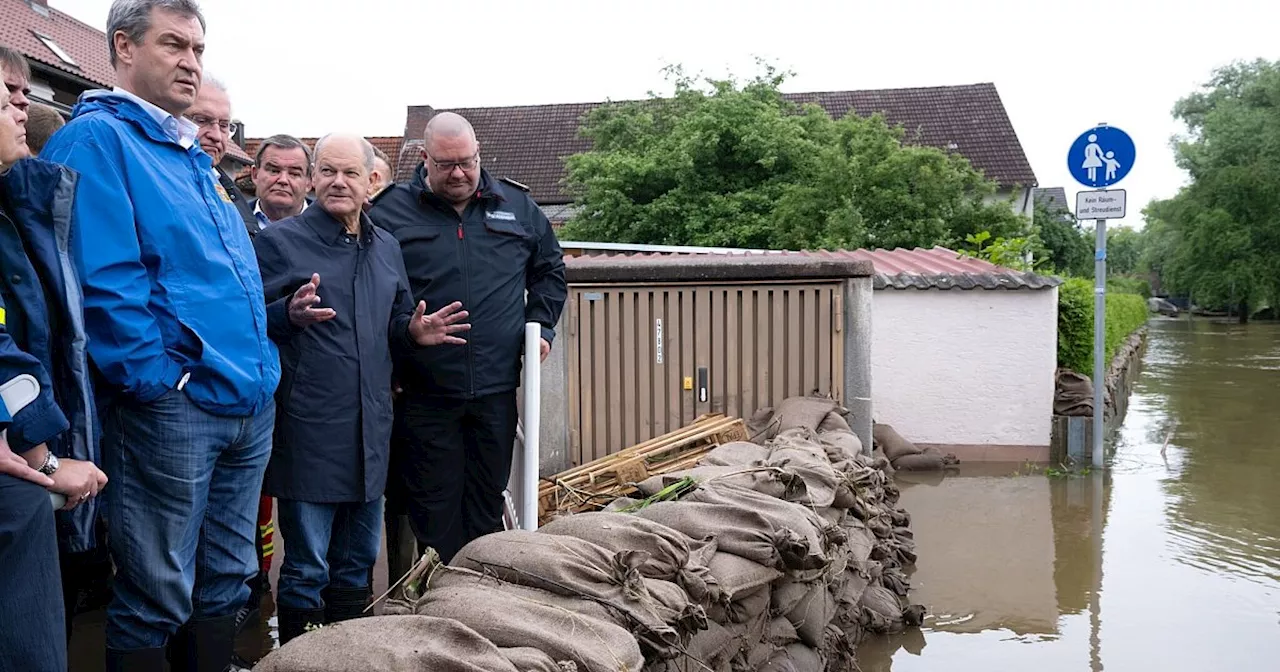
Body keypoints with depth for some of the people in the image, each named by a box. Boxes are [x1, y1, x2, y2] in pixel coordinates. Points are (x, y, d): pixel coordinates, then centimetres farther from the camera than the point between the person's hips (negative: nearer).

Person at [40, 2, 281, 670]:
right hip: (170, 407, -8)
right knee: (157, 599, 2)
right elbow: (104, 282, -17)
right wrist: (161, 378, -18)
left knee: (225, 583, 17)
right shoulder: (95, 139, -6)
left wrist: (260, 367, 14)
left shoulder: (193, 157, 20)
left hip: (250, 404, 8)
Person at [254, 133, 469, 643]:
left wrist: (415, 332, 1)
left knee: (357, 565, 16)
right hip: (308, 427, -6)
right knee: (307, 569, 1)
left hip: (370, 428, 6)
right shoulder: (279, 241, -3)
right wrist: (290, 315, -25)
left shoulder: (386, 248, 14)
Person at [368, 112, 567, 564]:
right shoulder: (389, 213, -1)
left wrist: (540, 324, 9)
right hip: (424, 394, -2)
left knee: (488, 502, 12)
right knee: (434, 507, 4)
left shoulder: (517, 207, 9)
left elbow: (550, 270, 22)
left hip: (496, 390, 3)